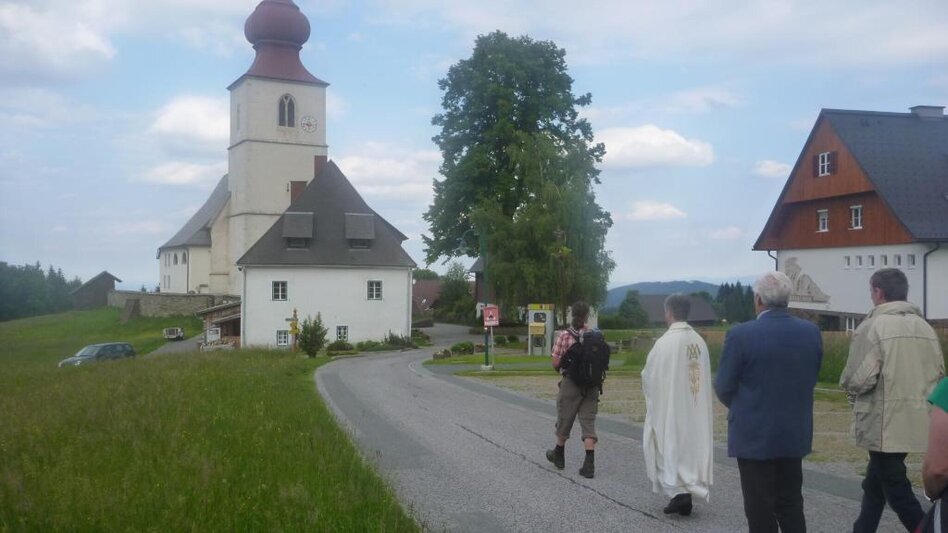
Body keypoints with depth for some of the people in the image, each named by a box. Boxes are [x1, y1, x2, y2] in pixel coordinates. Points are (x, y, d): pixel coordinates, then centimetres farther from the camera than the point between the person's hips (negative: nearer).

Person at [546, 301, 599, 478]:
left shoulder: (565, 335, -10)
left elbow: (555, 363, -11)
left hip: (570, 382, -2)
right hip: (592, 384, 2)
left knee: (565, 419, 15)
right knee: (588, 421, 4)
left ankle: (559, 455, 34)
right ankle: (589, 464, -5)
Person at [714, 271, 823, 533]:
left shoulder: (740, 334, -17)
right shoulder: (811, 332, -3)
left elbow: (723, 388, -9)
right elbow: (810, 380, 5)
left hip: (754, 435, -5)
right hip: (795, 433, 5)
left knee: (760, 510, 6)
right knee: (791, 504, 17)